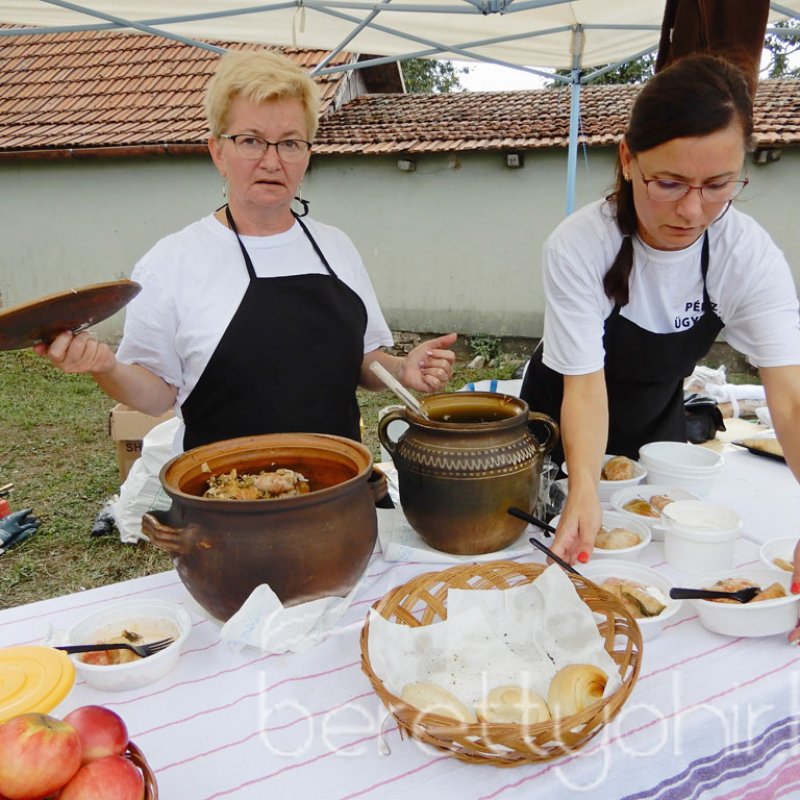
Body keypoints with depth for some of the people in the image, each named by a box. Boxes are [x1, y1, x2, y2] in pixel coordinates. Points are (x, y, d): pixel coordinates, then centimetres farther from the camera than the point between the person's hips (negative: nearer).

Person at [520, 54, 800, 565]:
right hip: (564, 431, -2)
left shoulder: (752, 255, -22)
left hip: (658, 424, 3)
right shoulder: (579, 246, -31)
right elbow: (585, 385, -31)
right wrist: (584, 489, -47)